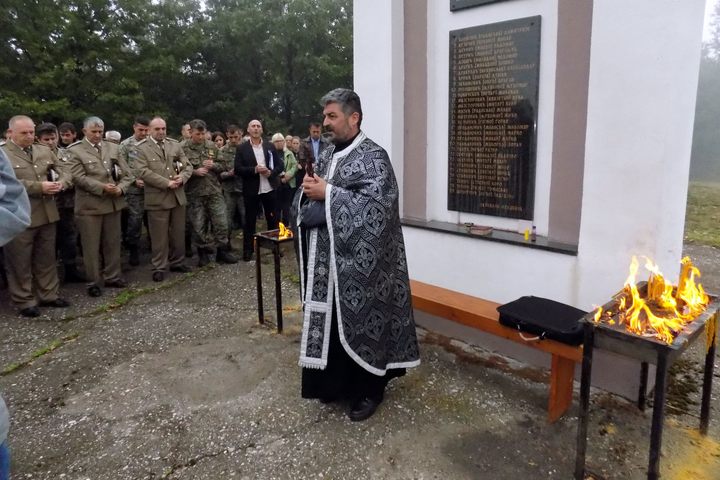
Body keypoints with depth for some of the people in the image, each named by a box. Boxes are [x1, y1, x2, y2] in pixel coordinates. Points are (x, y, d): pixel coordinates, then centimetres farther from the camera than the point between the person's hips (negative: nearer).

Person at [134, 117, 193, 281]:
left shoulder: (175, 145, 11)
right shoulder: (142, 148, -3)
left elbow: (188, 165, 10)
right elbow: (143, 172, -13)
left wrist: (182, 178, -11)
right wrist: (167, 183, -17)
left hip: (178, 196, 4)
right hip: (157, 198, -4)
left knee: (178, 233, 13)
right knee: (159, 236, 3)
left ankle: (177, 262, 27)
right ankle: (159, 267, 14)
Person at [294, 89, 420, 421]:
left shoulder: (373, 156, -11)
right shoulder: (327, 155, 13)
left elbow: (374, 204, -23)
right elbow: (308, 197, 17)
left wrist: (327, 192, -20)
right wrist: (307, 189, -7)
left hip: (357, 262, -7)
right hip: (325, 259, 8)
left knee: (359, 323, 4)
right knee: (331, 321, 16)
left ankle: (369, 390, 22)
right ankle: (335, 381, 34)